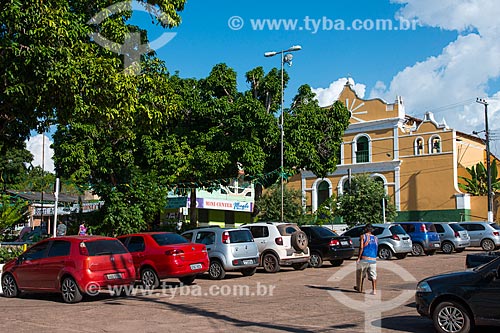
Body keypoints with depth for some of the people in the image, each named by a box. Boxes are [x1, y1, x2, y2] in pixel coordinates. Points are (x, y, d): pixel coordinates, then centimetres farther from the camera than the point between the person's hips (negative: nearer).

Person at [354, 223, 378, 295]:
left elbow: (361, 248, -11)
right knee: (373, 275, 3)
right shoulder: (375, 238, 11)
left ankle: (359, 288, 25)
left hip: (364, 259, -3)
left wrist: (358, 258, -10)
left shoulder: (363, 236, -2)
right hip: (373, 259, 3)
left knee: (361, 274, 13)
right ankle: (374, 290, -8)